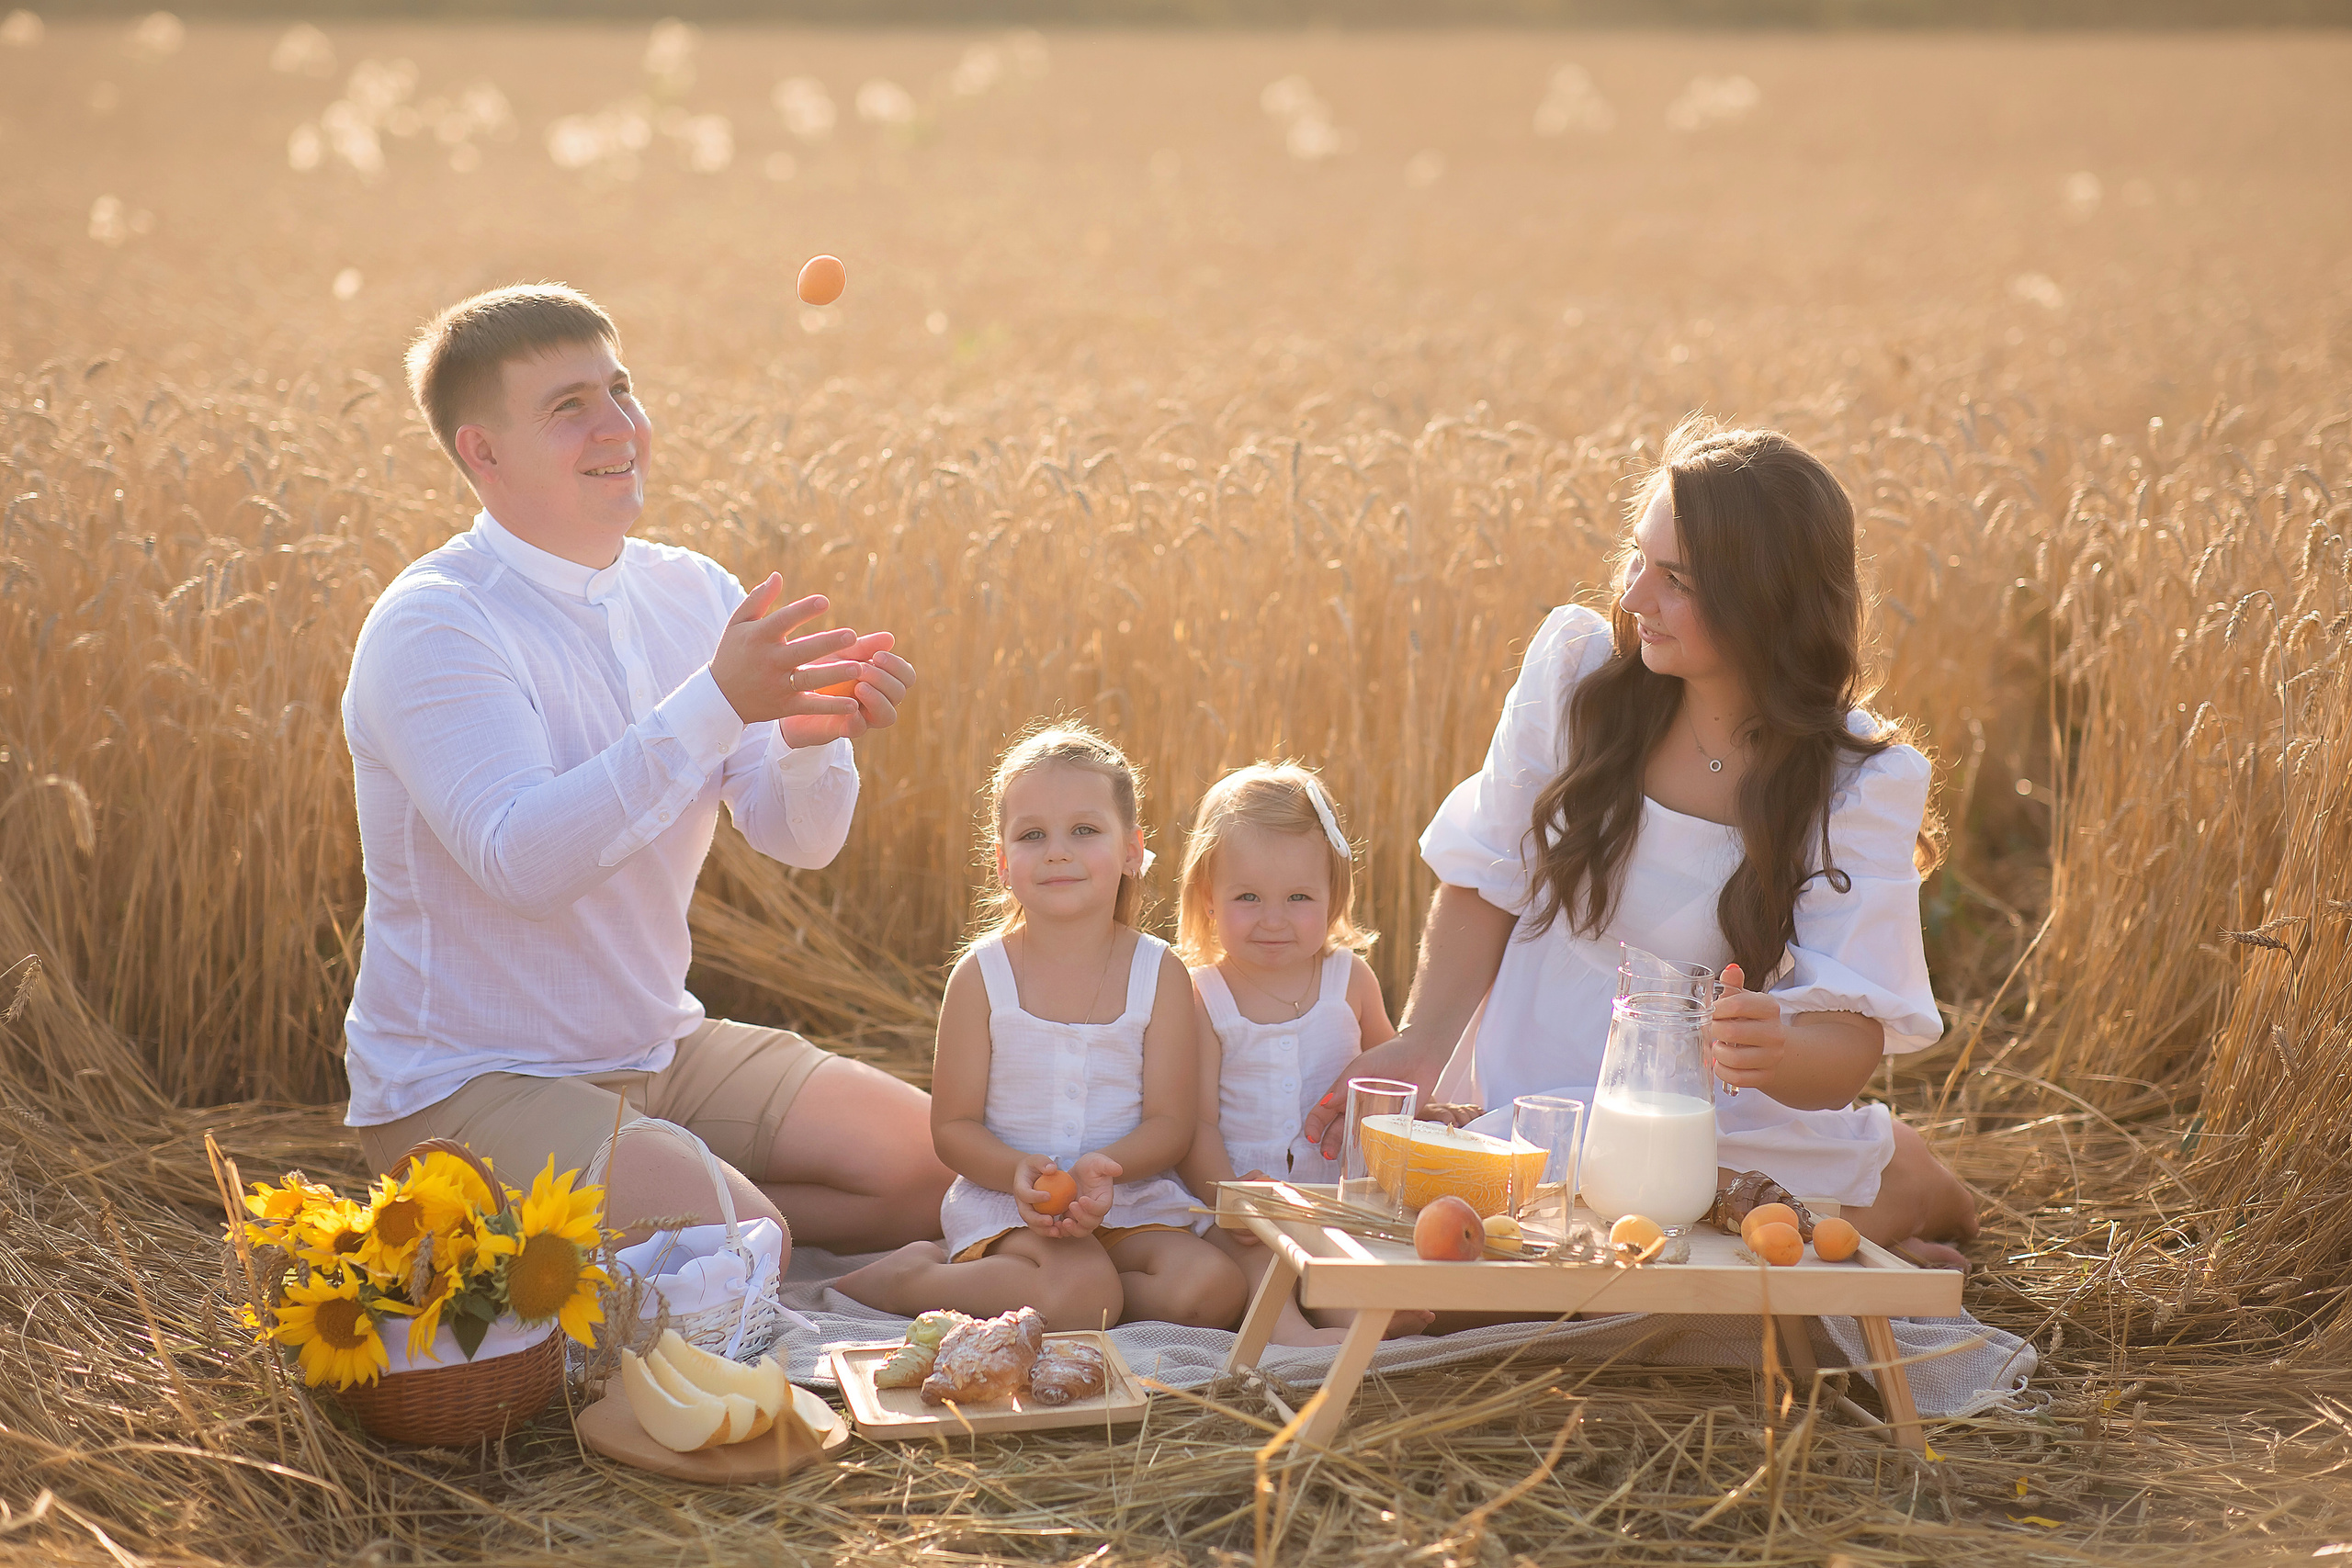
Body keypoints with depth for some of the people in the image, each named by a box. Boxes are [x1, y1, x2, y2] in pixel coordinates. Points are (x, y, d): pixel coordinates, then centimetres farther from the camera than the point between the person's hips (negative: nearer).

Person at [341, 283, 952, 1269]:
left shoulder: (693, 593, 4)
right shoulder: (430, 626, -18)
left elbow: (799, 839, -1)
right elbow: (521, 861, -31)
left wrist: (814, 735, -25)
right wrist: (719, 703, -37)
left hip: (663, 1049, 8)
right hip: (469, 1088, -7)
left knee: (943, 1167, -1)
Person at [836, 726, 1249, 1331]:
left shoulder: (1159, 973, 2)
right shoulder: (981, 974, -1)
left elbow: (1170, 1123, -2)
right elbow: (953, 1126, -1)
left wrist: (1104, 1168, -23)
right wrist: (1019, 1171, -22)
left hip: (1131, 1198, 4)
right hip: (1001, 1197, -4)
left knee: (1210, 1290, -25)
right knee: (1081, 1292, -34)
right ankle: (906, 1276, -9)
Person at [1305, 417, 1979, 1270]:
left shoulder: (1861, 783, -10)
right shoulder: (1574, 665, -5)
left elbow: (1849, 1044, -16)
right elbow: (1484, 881, 4)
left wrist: (1777, 1053, -40)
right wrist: (1421, 1047, -10)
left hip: (1730, 1134, -1)